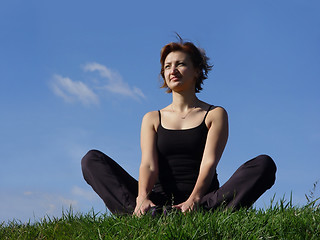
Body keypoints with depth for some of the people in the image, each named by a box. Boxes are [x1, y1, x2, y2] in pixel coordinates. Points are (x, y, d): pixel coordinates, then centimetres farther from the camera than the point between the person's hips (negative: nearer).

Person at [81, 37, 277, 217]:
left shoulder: (216, 114, 12)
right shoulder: (152, 119, 18)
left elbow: (209, 163, -5)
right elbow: (148, 164, 0)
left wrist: (193, 200, -25)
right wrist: (142, 198, -23)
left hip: (202, 201, -1)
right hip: (159, 201, 2)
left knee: (264, 164, -25)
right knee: (92, 160, -14)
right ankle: (147, 215, -38)